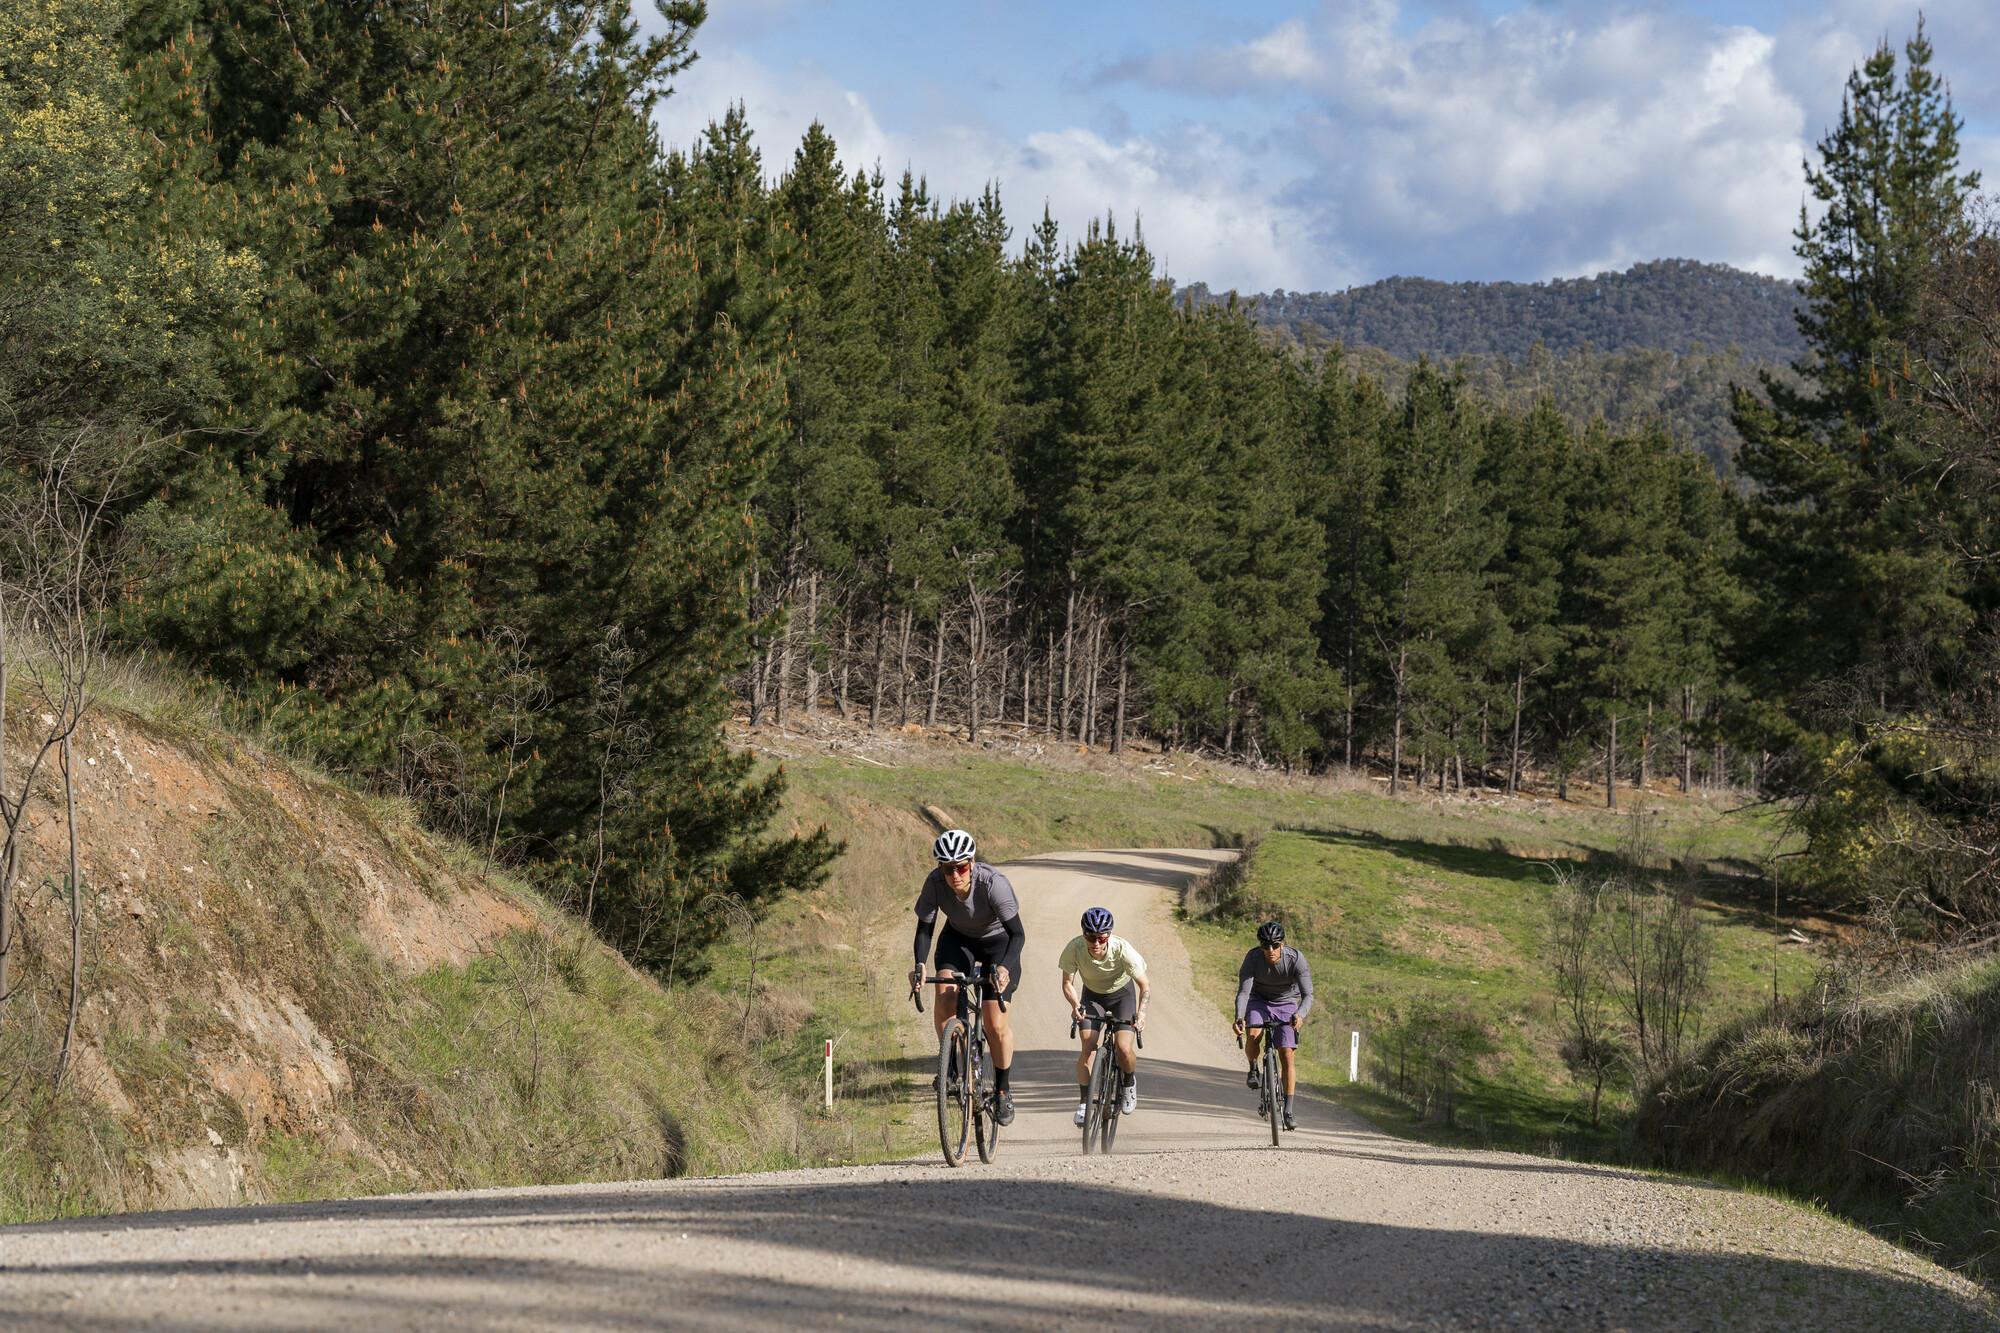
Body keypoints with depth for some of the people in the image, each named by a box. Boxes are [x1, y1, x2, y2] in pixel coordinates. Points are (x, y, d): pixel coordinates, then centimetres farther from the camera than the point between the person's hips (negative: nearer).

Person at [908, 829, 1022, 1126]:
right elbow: (924, 929, -15)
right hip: (958, 938, 3)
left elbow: (1017, 933, -33)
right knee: (945, 997, -25)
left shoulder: (993, 883, -35)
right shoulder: (935, 883, -26)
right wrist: (920, 965, -33)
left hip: (998, 941, -3)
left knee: (996, 1024, -11)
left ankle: (1003, 1090, 11)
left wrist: (1004, 967, -50)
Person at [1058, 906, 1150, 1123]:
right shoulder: (1074, 949, -29)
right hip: (1092, 995, 1)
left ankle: (1129, 1082, 16)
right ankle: (1084, 1102, -2)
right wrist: (1075, 1005, -36)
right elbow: (1067, 983, -16)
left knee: (1124, 1048, -17)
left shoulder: (1122, 950, -34)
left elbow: (1145, 986, -25)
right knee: (1088, 1047, -16)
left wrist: (1141, 1012, -43)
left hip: (1122, 993, -1)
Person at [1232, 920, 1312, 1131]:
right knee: (1253, 1037, -29)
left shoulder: (1296, 959, -27)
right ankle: (1253, 1069, 5)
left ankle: (1288, 1112, -6)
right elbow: (1243, 992, -26)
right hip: (1260, 1001, 0)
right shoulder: (1253, 958, -24)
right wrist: (1239, 1017, -46)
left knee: (1288, 1055, -11)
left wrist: (1300, 1015, -50)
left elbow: (1308, 994, -29)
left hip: (1287, 1004, 0)